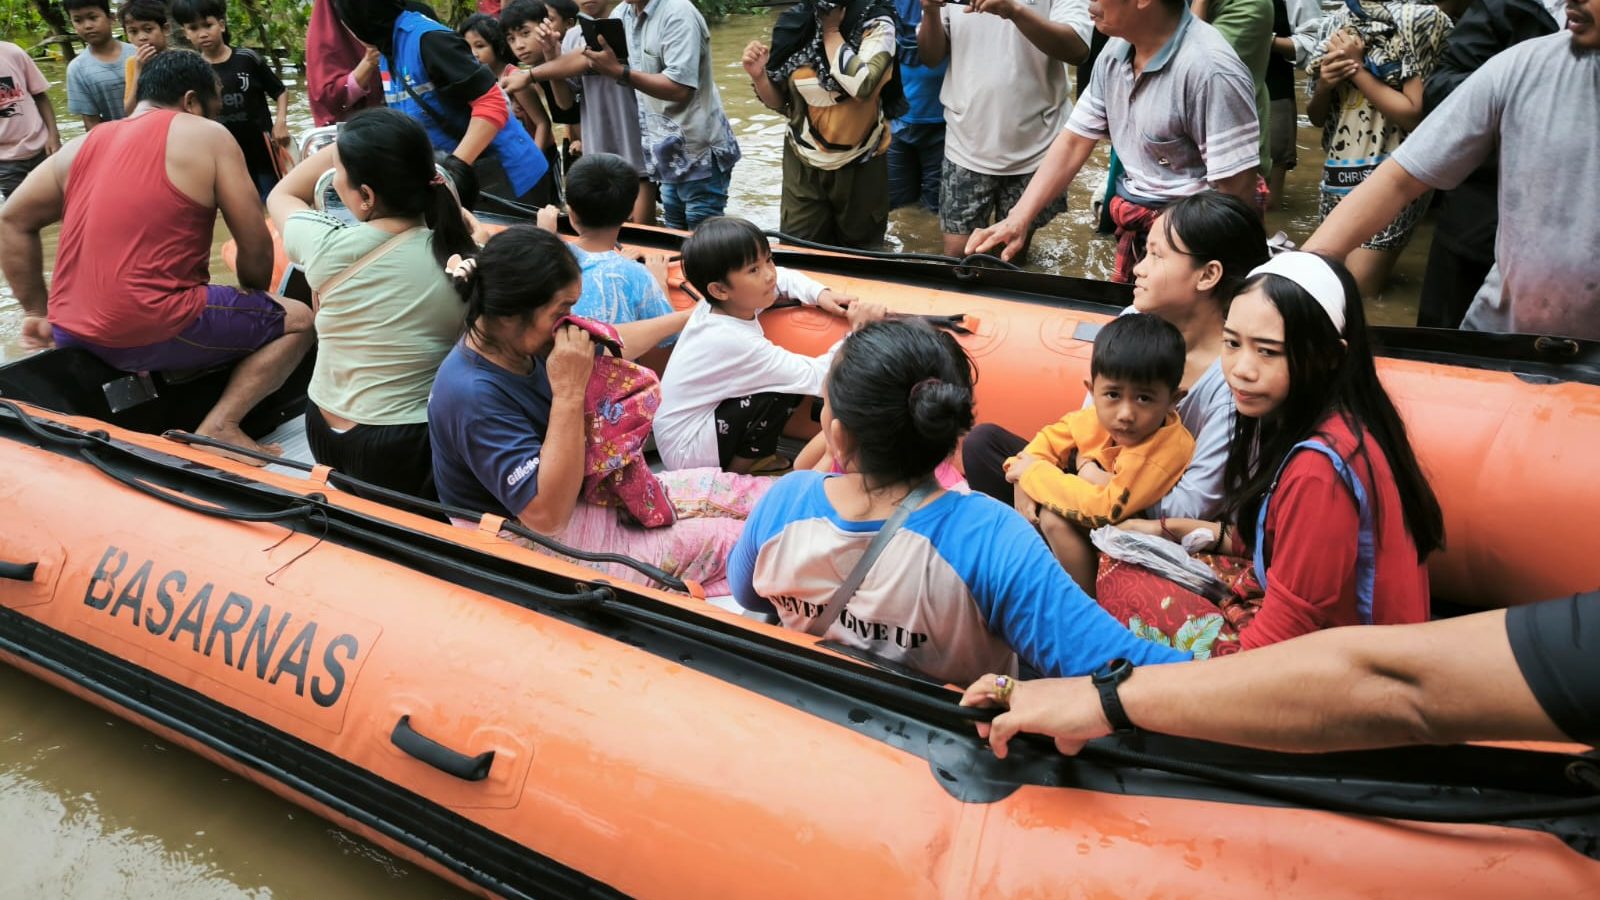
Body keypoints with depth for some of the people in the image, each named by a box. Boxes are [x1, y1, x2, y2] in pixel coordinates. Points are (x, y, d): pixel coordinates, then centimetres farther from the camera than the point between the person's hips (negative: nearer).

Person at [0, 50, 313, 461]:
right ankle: (218, 425, -8)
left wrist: (37, 313, 20)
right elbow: (256, 246, -2)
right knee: (298, 319, 8)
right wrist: (252, 296, 17)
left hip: (72, 334, 8)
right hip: (152, 333, -8)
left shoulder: (85, 144, 15)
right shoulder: (208, 136, -1)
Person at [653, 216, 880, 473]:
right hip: (688, 451, -8)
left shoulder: (719, 303, -7)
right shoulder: (734, 341, -31)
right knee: (783, 392, -22)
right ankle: (735, 474, -2)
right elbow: (819, 378, -30)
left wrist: (820, 294, -5)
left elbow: (783, 277, 13)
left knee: (791, 377, 3)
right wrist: (858, 329, -26)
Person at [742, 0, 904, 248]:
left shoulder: (875, 24, -12)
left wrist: (831, 30, -17)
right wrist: (759, 75, -15)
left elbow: (861, 84, -30)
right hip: (803, 163, 2)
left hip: (859, 164, -2)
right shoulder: (795, 23, -3)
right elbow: (779, 101, 6)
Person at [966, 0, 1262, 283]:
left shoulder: (1210, 70, -26)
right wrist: (1018, 220, -6)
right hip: (1133, 233, 7)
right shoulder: (1116, 52, 0)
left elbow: (1236, 193, -24)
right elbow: (1074, 143, 4)